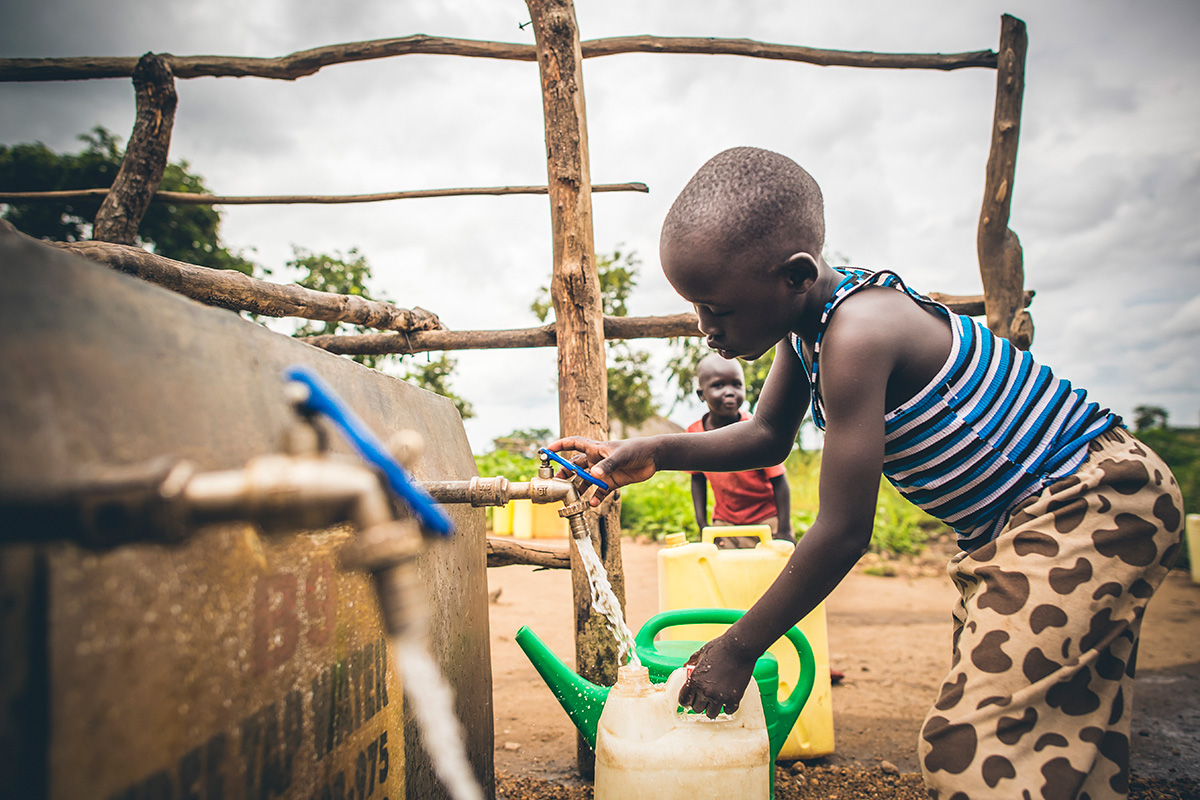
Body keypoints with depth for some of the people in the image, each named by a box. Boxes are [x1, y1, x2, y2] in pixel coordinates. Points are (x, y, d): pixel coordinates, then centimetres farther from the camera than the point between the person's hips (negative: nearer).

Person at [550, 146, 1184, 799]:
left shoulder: (856, 336, -31)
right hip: (1010, 530, 10)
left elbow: (843, 531, -26)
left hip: (1097, 502, -10)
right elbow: (767, 436, 14)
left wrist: (738, 648, -16)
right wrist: (656, 453, -1)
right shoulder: (810, 318, -1)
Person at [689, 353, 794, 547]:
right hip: (724, 522, 3)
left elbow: (779, 481, -15)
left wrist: (784, 531, -13)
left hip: (766, 519, -3)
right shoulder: (694, 433, -10)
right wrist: (702, 524, 1)